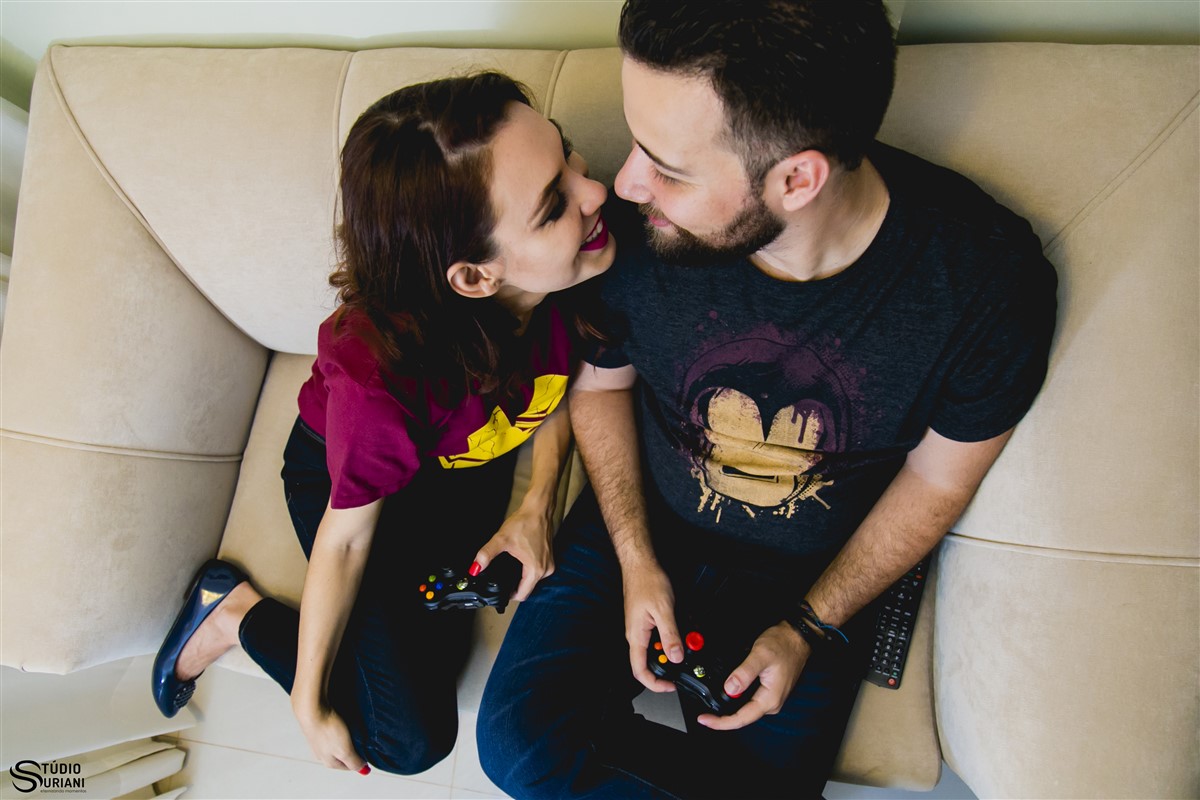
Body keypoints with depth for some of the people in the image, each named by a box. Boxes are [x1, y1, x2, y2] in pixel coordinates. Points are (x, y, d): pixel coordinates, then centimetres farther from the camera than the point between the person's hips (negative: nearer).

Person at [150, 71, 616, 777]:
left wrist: (540, 502, -15)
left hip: (472, 461, 5)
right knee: (413, 739, 0)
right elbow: (345, 540, -26)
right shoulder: (380, 374, -43)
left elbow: (560, 376, -5)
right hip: (348, 479, -4)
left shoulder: (567, 270, -30)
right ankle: (234, 613, 16)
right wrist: (310, 707, -11)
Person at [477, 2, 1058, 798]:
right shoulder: (638, 230, -23)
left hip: (814, 574, 0)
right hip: (642, 526, 1)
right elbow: (601, 383, -1)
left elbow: (937, 480, -7)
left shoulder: (991, 279, -25)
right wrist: (637, 561, -8)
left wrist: (807, 628, -9)